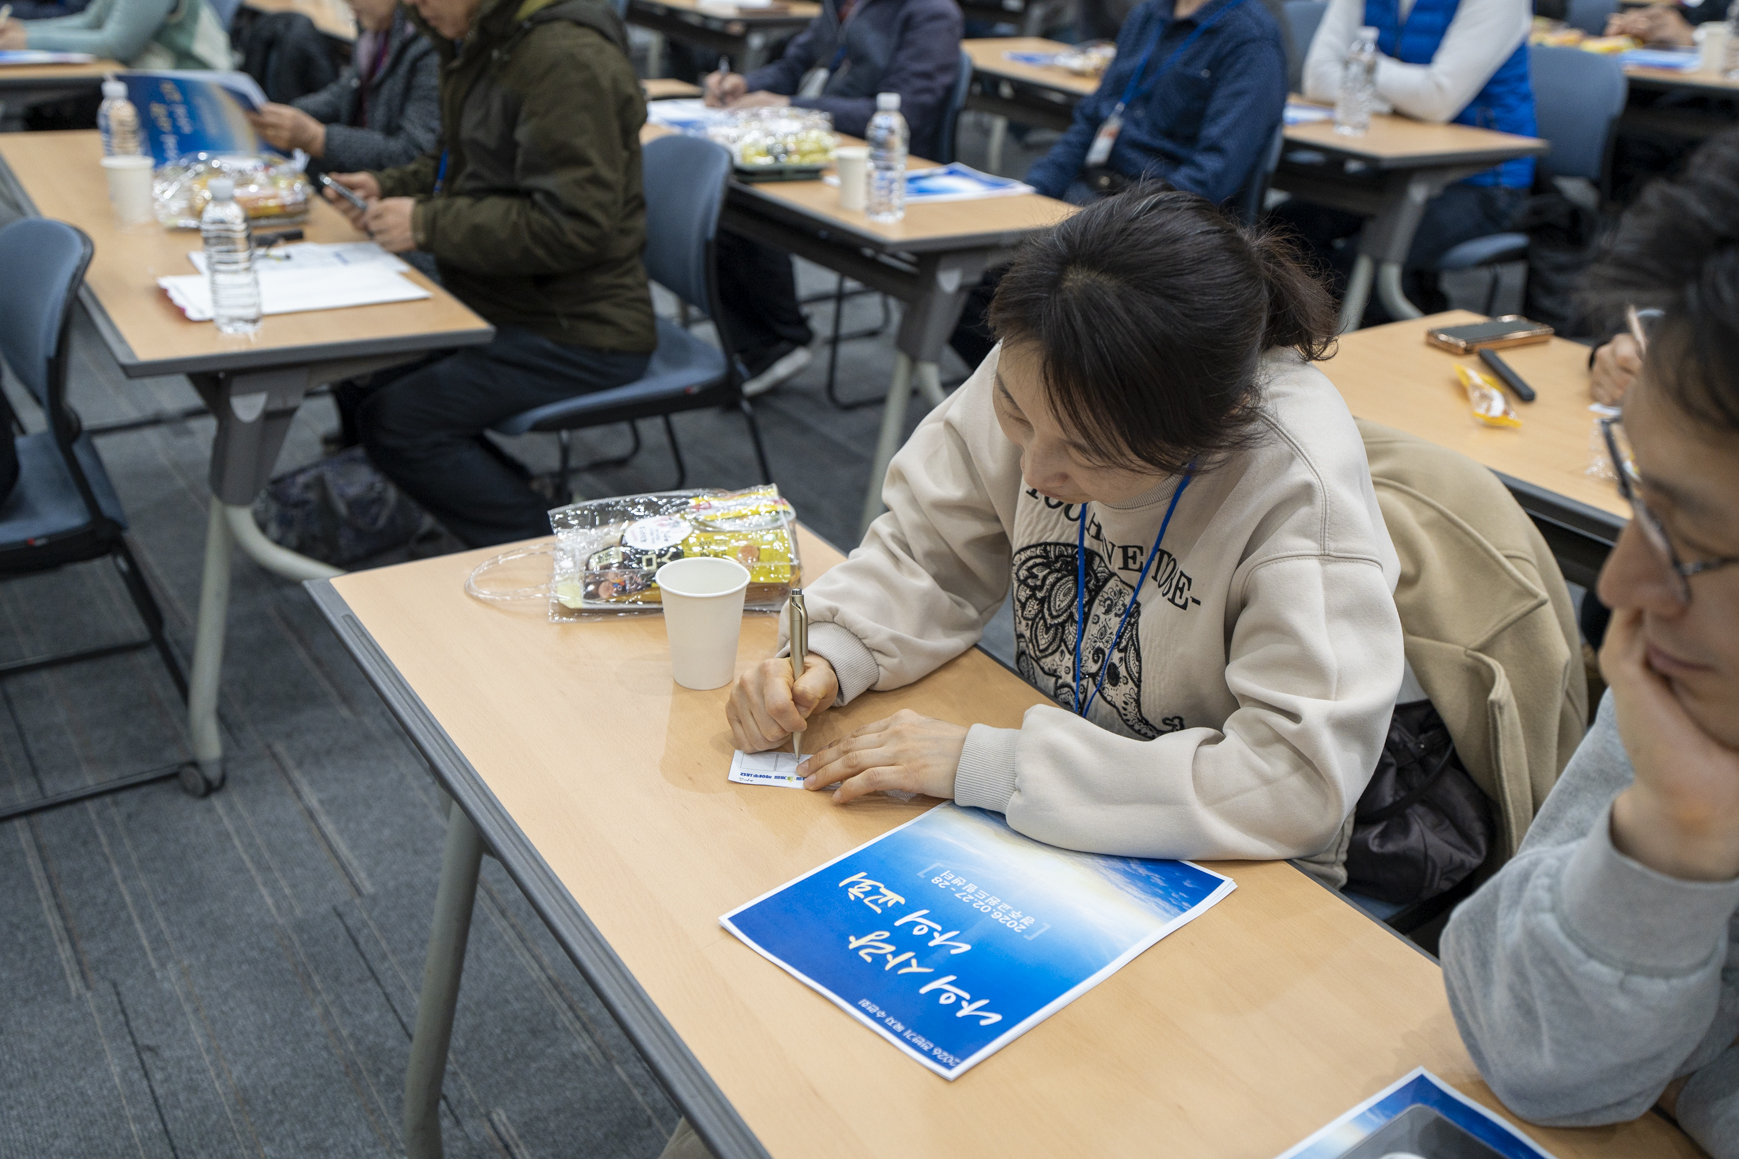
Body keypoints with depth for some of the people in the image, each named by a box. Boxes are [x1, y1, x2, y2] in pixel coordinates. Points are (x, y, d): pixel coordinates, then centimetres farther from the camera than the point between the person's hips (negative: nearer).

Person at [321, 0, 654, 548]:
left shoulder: (570, 60, -20)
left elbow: (574, 226, -26)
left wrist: (427, 224, -20)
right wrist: (388, 187, 5)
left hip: (578, 334, -10)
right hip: (503, 306, 10)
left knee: (395, 420, -17)